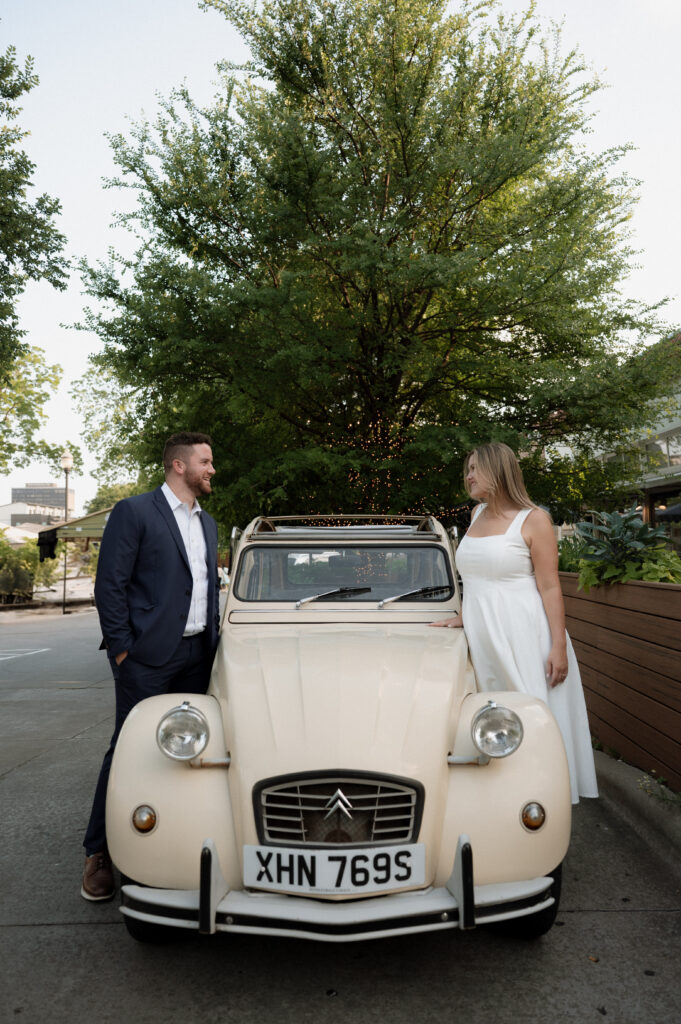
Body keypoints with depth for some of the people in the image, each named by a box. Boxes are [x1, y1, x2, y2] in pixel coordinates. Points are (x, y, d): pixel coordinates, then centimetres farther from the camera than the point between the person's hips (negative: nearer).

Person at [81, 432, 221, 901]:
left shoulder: (208, 523, 15)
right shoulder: (133, 512, -6)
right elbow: (110, 585, -9)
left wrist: (213, 640, 12)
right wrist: (122, 650, -12)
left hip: (198, 655, 6)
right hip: (149, 656, -6)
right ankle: (100, 853, 16)